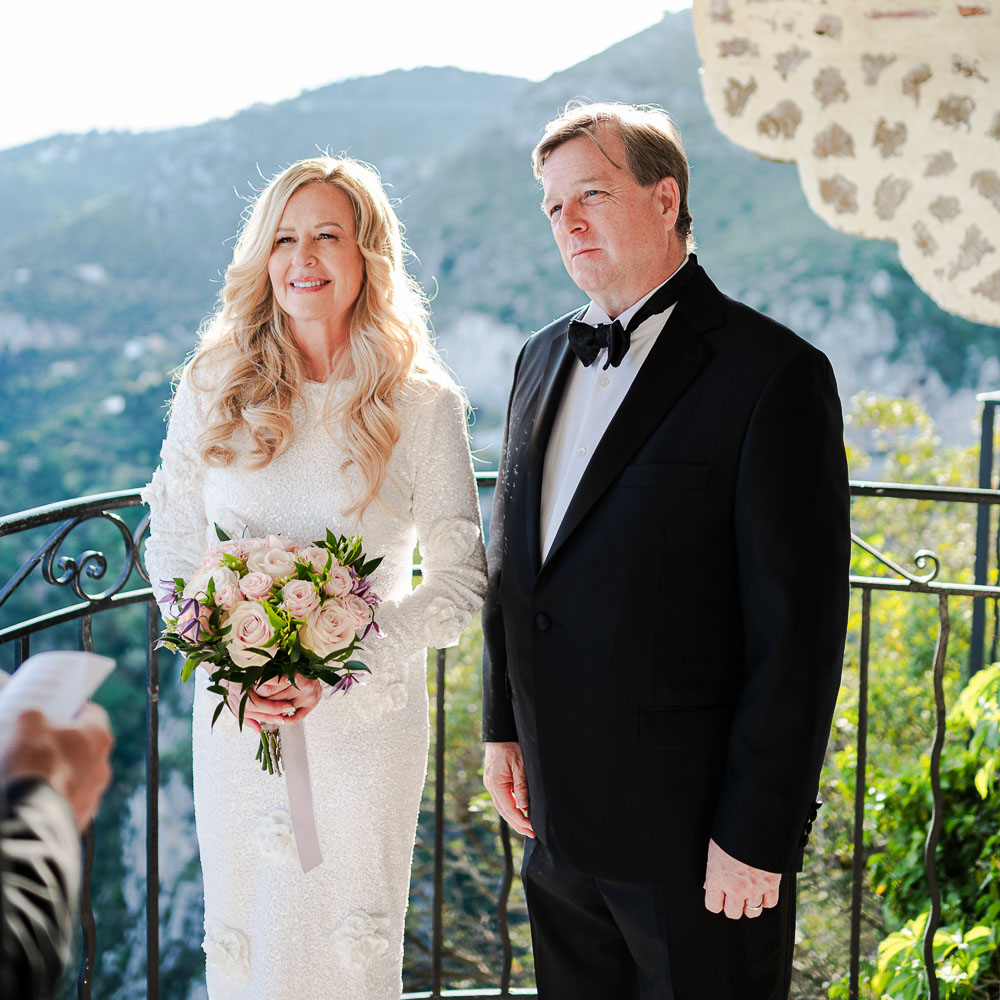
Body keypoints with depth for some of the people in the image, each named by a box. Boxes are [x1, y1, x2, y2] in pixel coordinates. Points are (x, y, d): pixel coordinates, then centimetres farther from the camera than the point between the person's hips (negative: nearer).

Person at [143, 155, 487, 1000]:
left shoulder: (422, 406, -8)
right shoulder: (213, 389, 0)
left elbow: (463, 580, -6)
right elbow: (172, 549, 5)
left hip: (366, 716, -2)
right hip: (233, 711, 2)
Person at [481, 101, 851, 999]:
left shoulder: (772, 374, -13)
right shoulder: (543, 361, 10)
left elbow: (799, 628, -15)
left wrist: (757, 836, -16)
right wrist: (504, 725, 14)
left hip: (696, 830, -6)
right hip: (558, 816, 7)